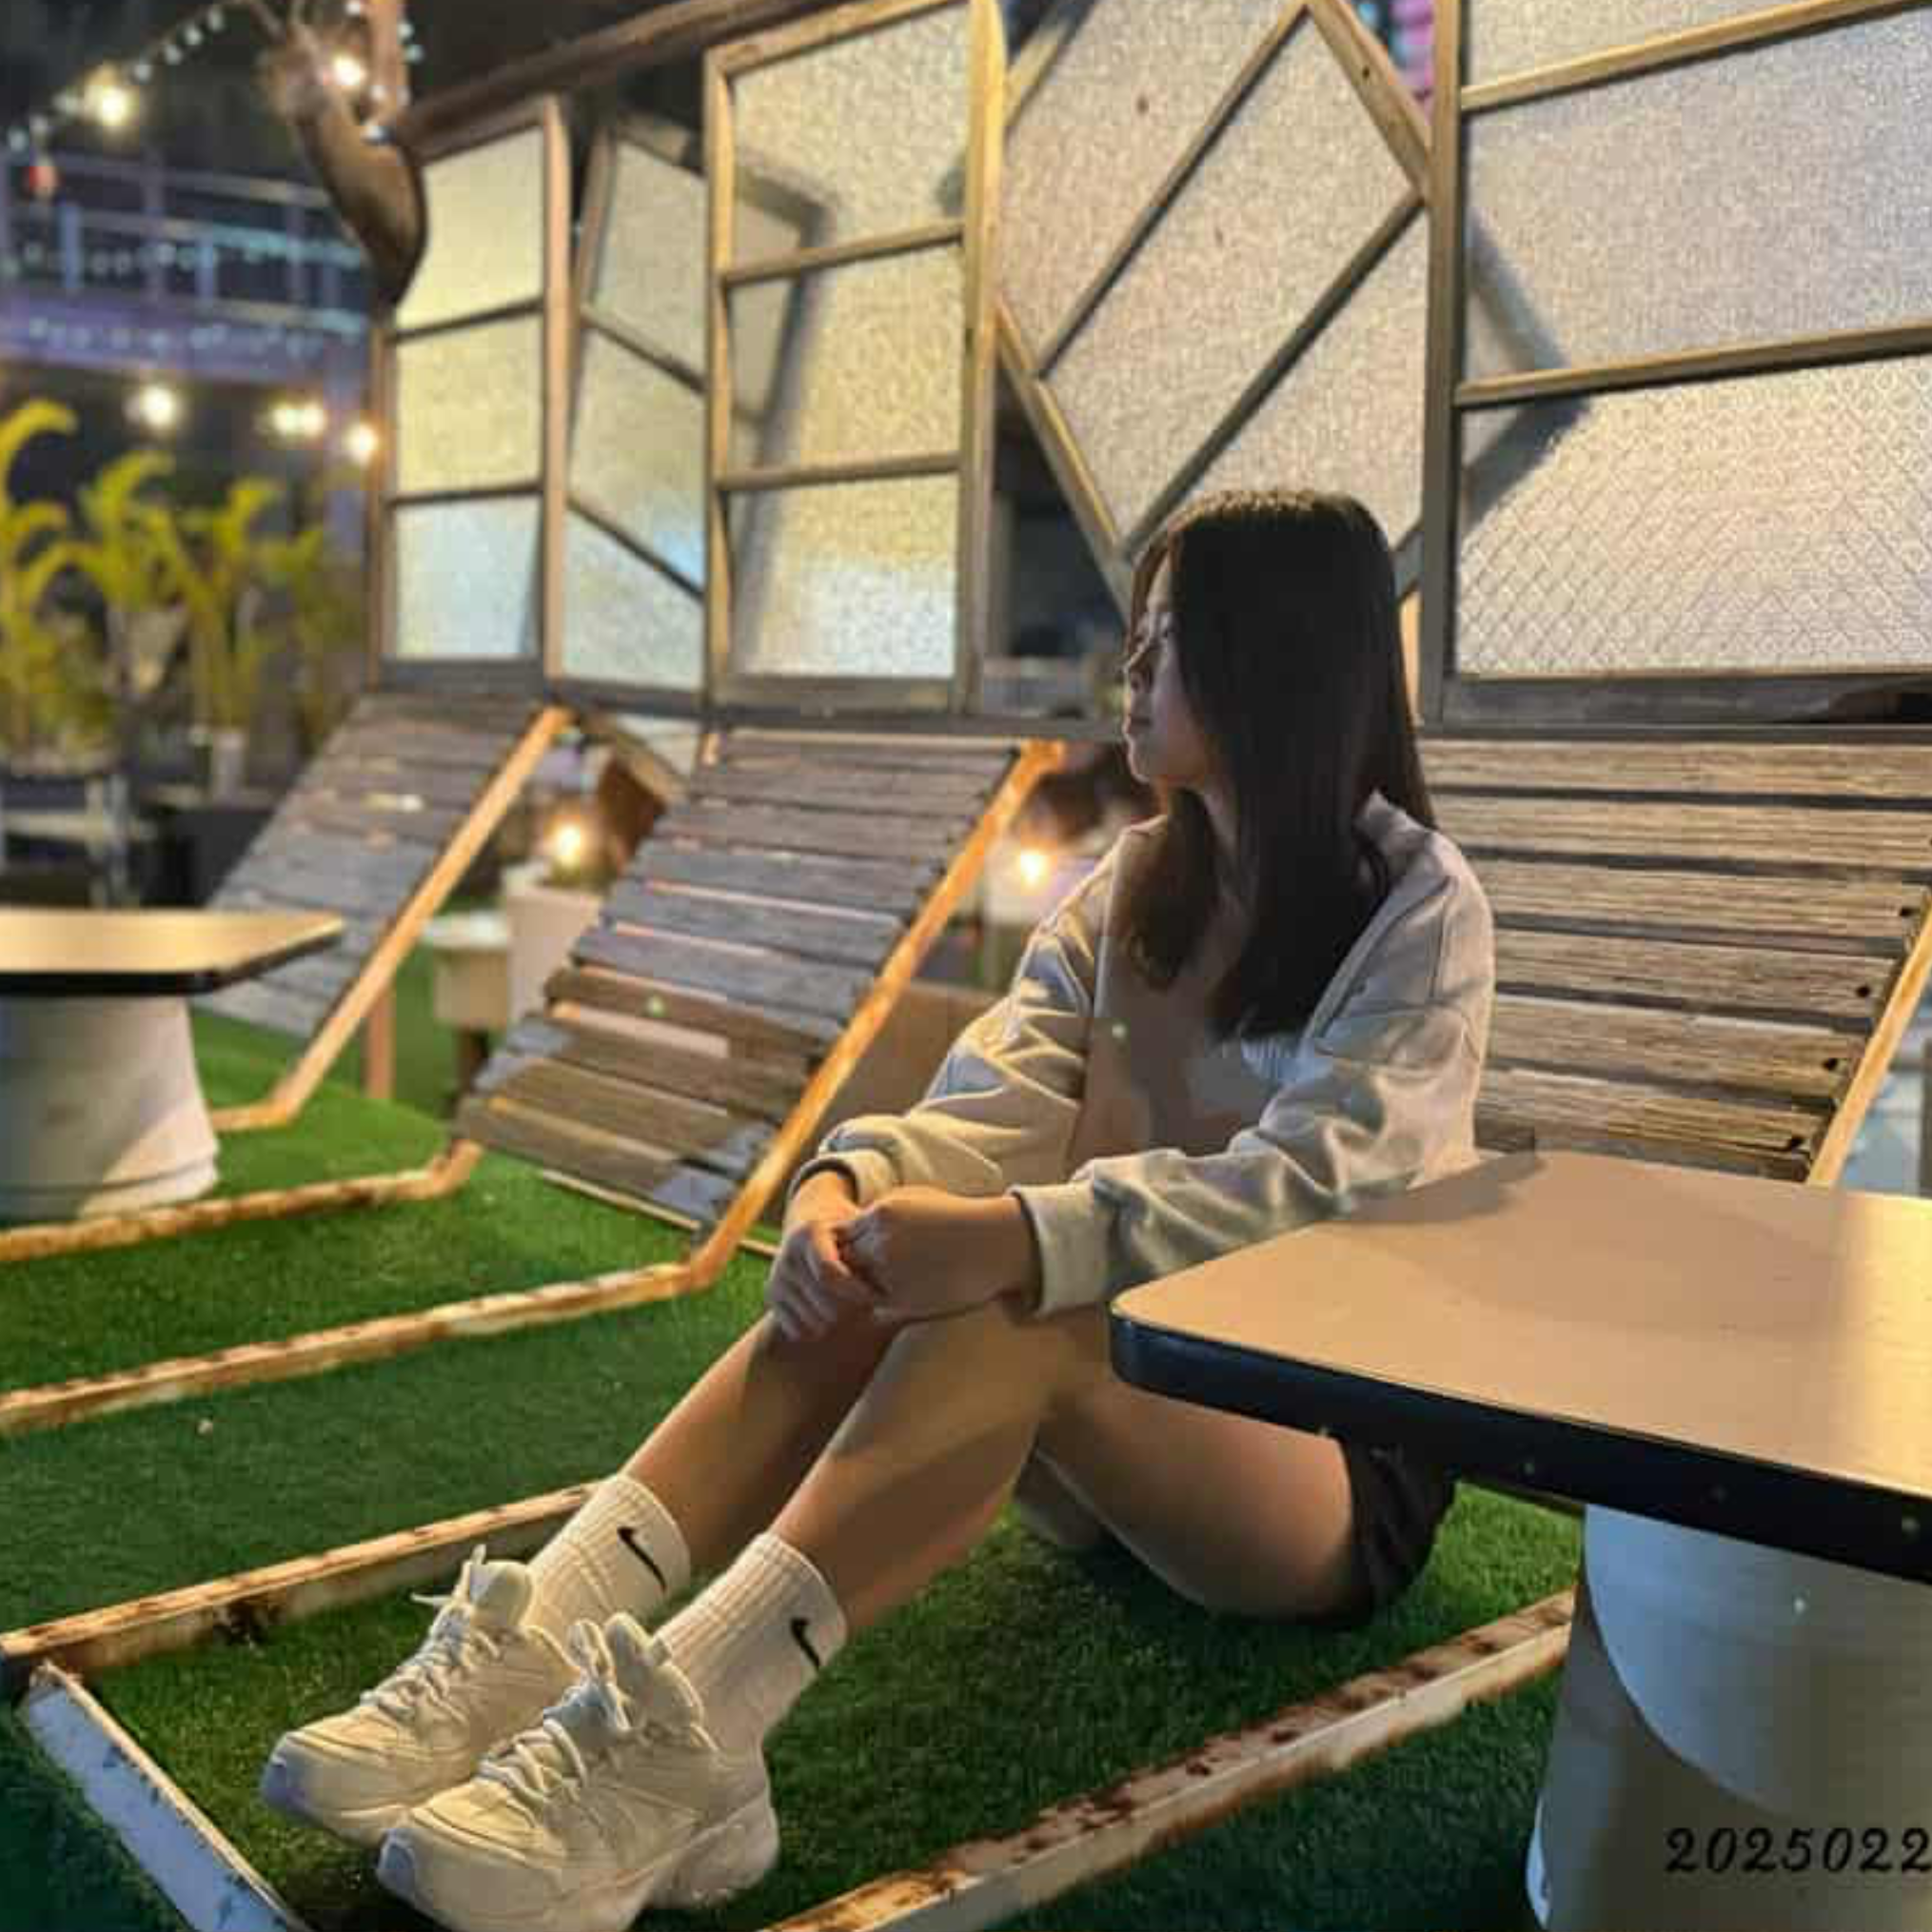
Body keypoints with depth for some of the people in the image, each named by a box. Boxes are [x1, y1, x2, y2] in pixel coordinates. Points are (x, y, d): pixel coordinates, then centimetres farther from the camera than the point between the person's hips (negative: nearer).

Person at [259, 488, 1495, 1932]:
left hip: (1345, 1445, -5)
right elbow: (996, 1107, -6)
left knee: (1010, 1313, -36)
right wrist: (845, 1183, -28)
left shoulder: (1422, 913, -11)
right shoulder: (1133, 887, 7)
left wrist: (1021, 1237, -41)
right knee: (871, 1276, -26)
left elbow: (1309, 1187, -27)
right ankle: (532, 1652, -37)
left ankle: (677, 1738, -48)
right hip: (1123, 1412, 6)